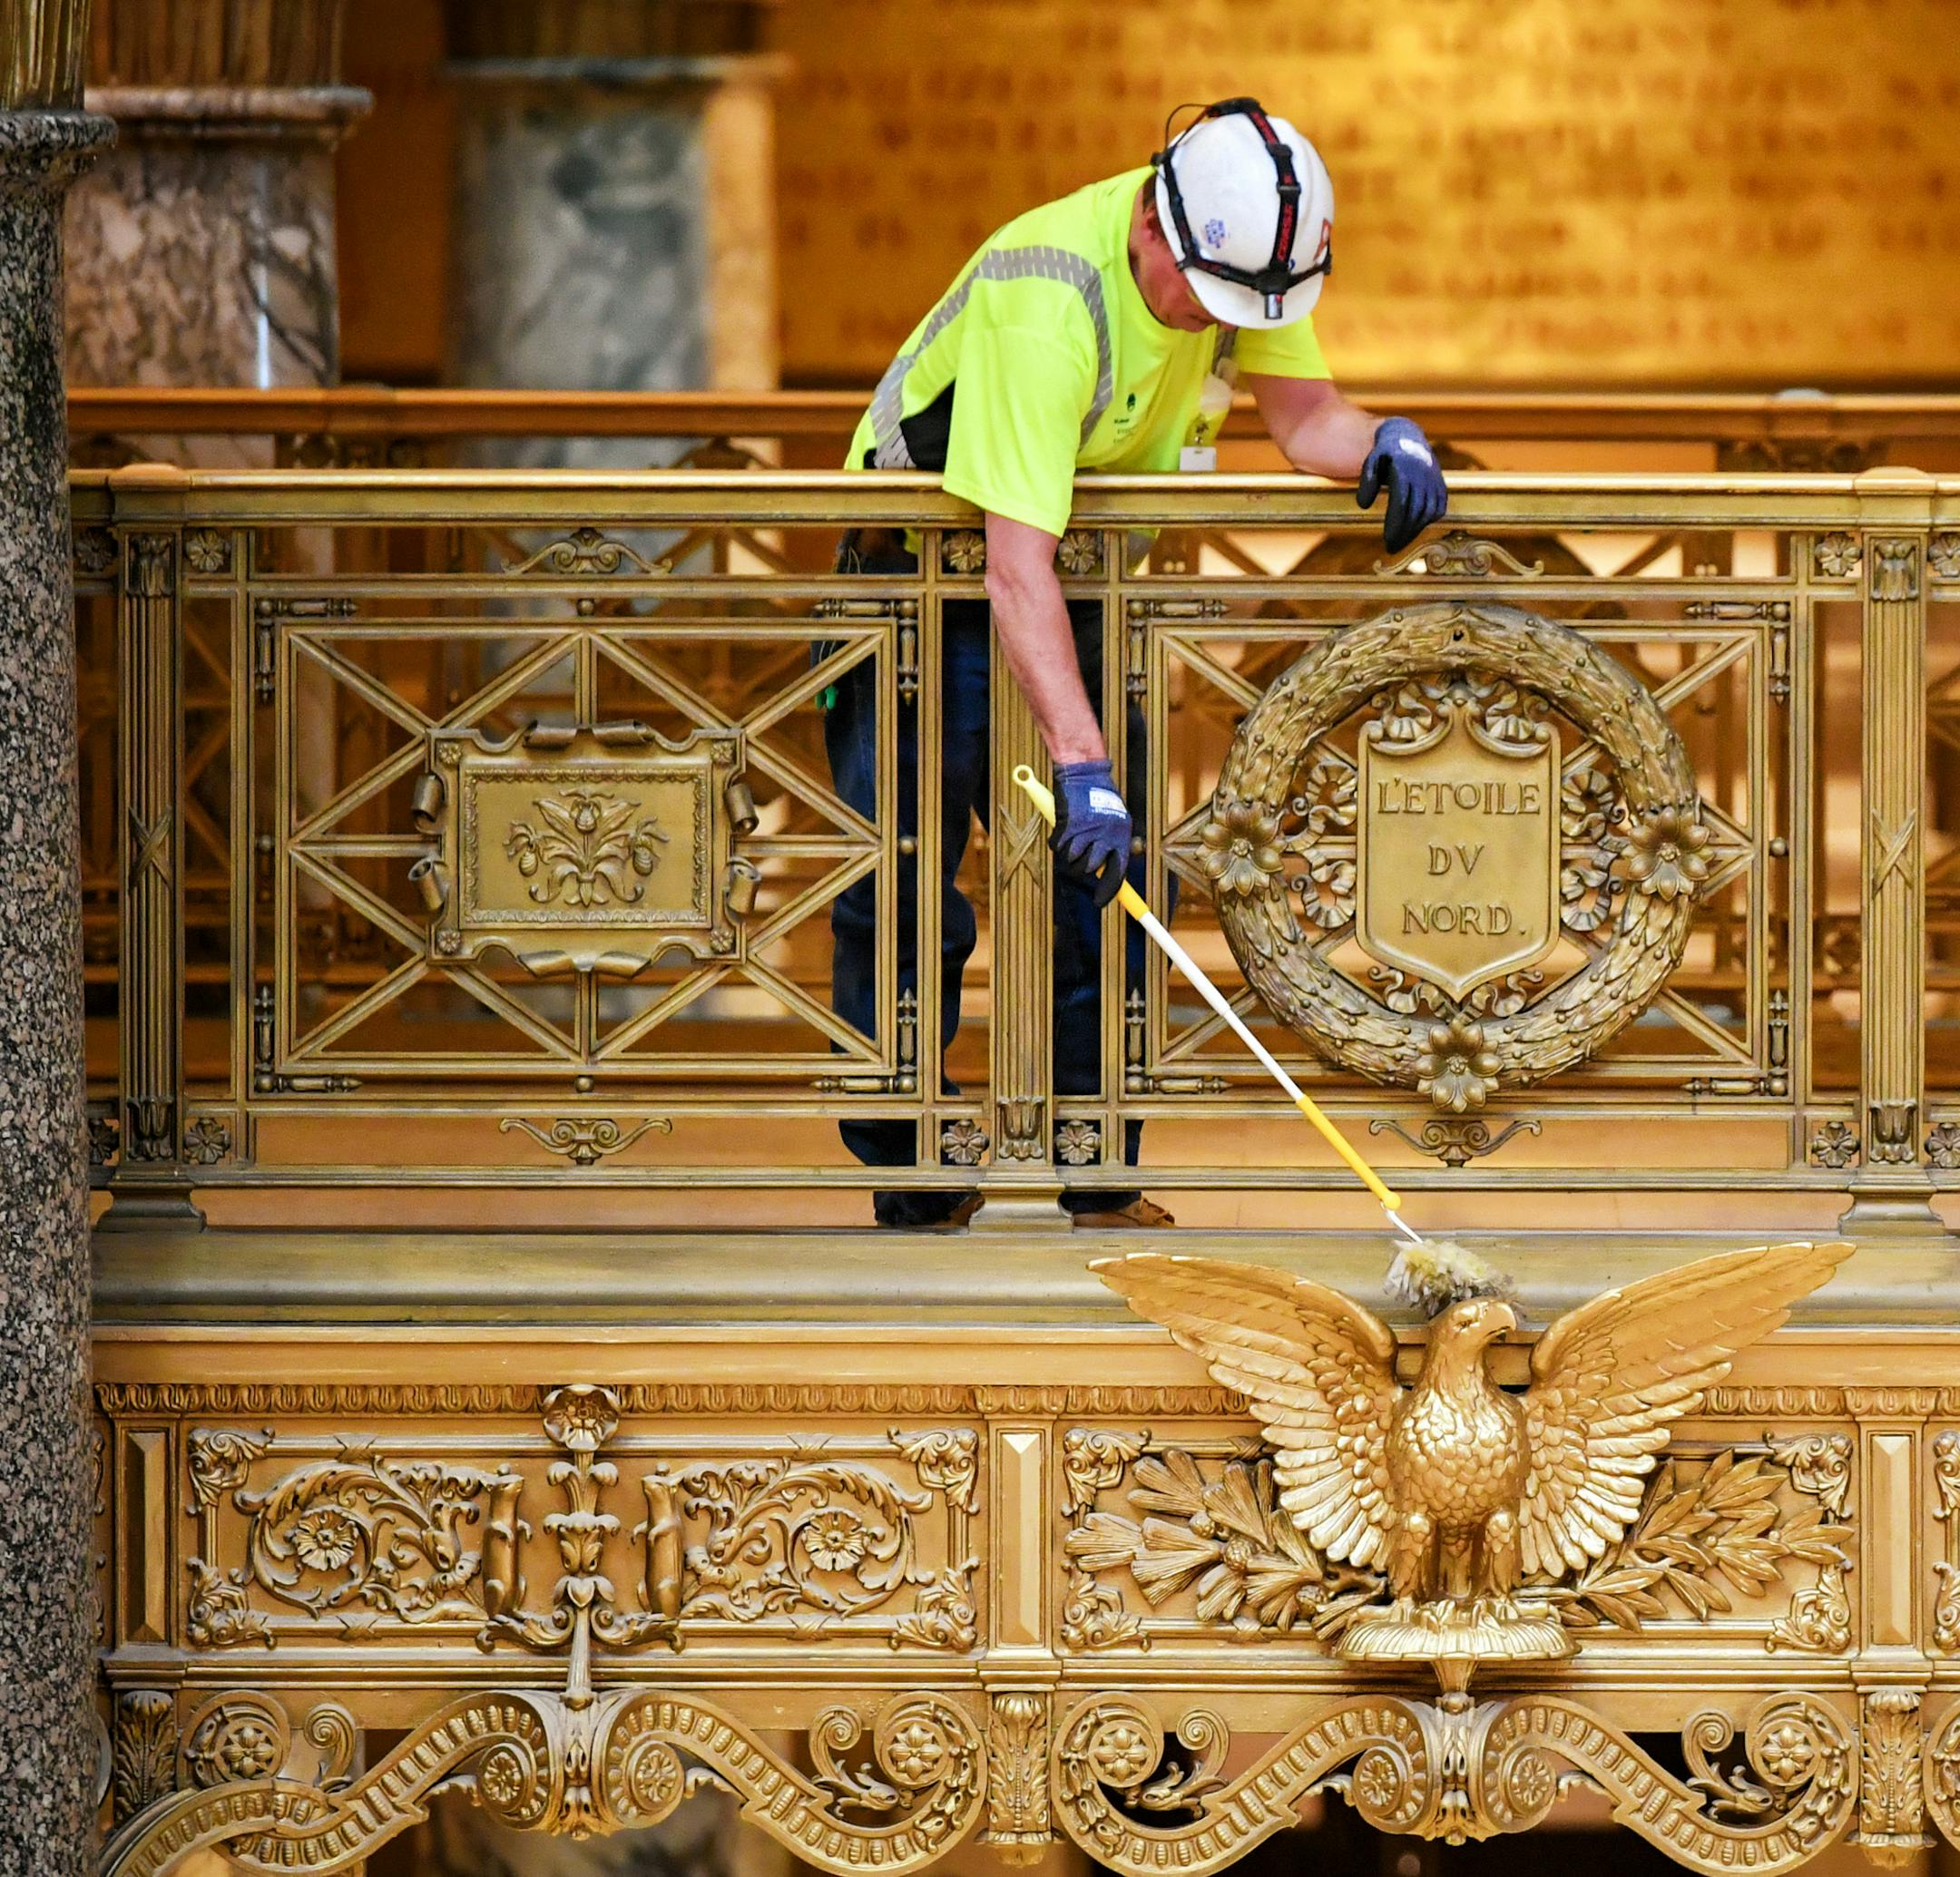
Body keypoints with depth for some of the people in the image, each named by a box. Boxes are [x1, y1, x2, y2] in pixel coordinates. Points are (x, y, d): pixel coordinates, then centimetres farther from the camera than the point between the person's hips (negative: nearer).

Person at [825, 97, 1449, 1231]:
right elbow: (1017, 564, -41)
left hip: (1080, 592, 7)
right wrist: (1082, 764, -47)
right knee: (901, 896, -9)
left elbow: (1302, 412, -3)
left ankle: (1102, 1189, 7)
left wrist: (1379, 441, -29)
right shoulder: (1046, 297, -36)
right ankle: (912, 1189, 0)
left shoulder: (1241, 257, -14)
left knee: (1101, 886, 2)